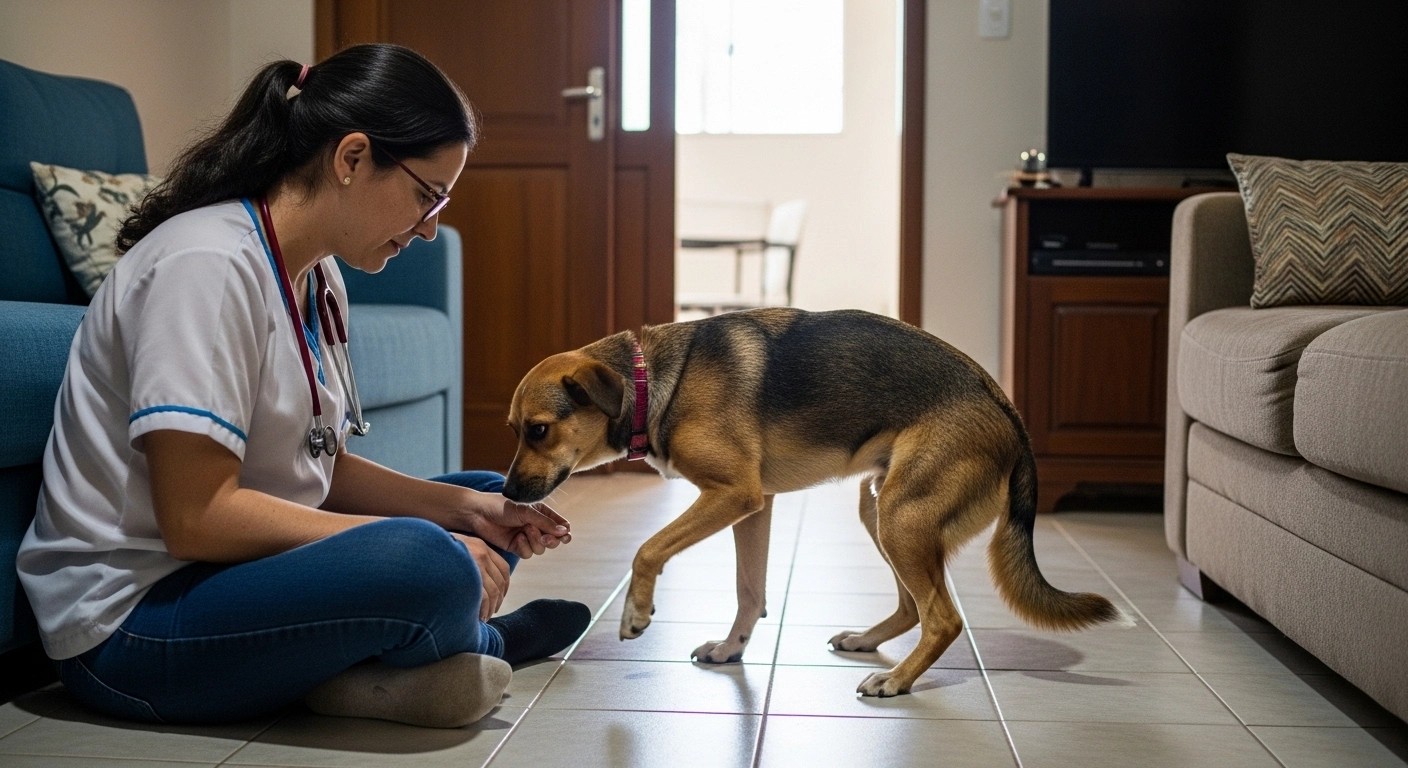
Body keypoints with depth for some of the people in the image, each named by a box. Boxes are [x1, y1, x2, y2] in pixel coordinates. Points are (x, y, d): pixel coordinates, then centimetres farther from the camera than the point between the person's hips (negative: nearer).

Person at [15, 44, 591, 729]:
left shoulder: (317, 277, 9)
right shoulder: (208, 265, -21)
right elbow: (196, 515, -26)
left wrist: (467, 508, -3)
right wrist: (425, 542, -23)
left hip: (240, 568, 10)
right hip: (129, 618, -10)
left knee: (486, 503, 15)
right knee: (430, 568, -32)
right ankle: (485, 641, 0)